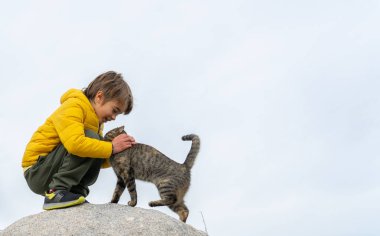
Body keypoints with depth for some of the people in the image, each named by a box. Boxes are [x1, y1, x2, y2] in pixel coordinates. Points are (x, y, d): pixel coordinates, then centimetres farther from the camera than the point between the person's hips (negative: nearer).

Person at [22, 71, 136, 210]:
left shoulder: (96, 119, 12)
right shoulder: (73, 107, -16)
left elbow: (98, 161, 7)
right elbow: (75, 143, -34)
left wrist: (119, 153, -11)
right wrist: (111, 147, -24)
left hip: (55, 171, 9)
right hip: (37, 171, -9)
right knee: (90, 137, -23)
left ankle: (75, 193, -4)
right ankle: (55, 193, -24)